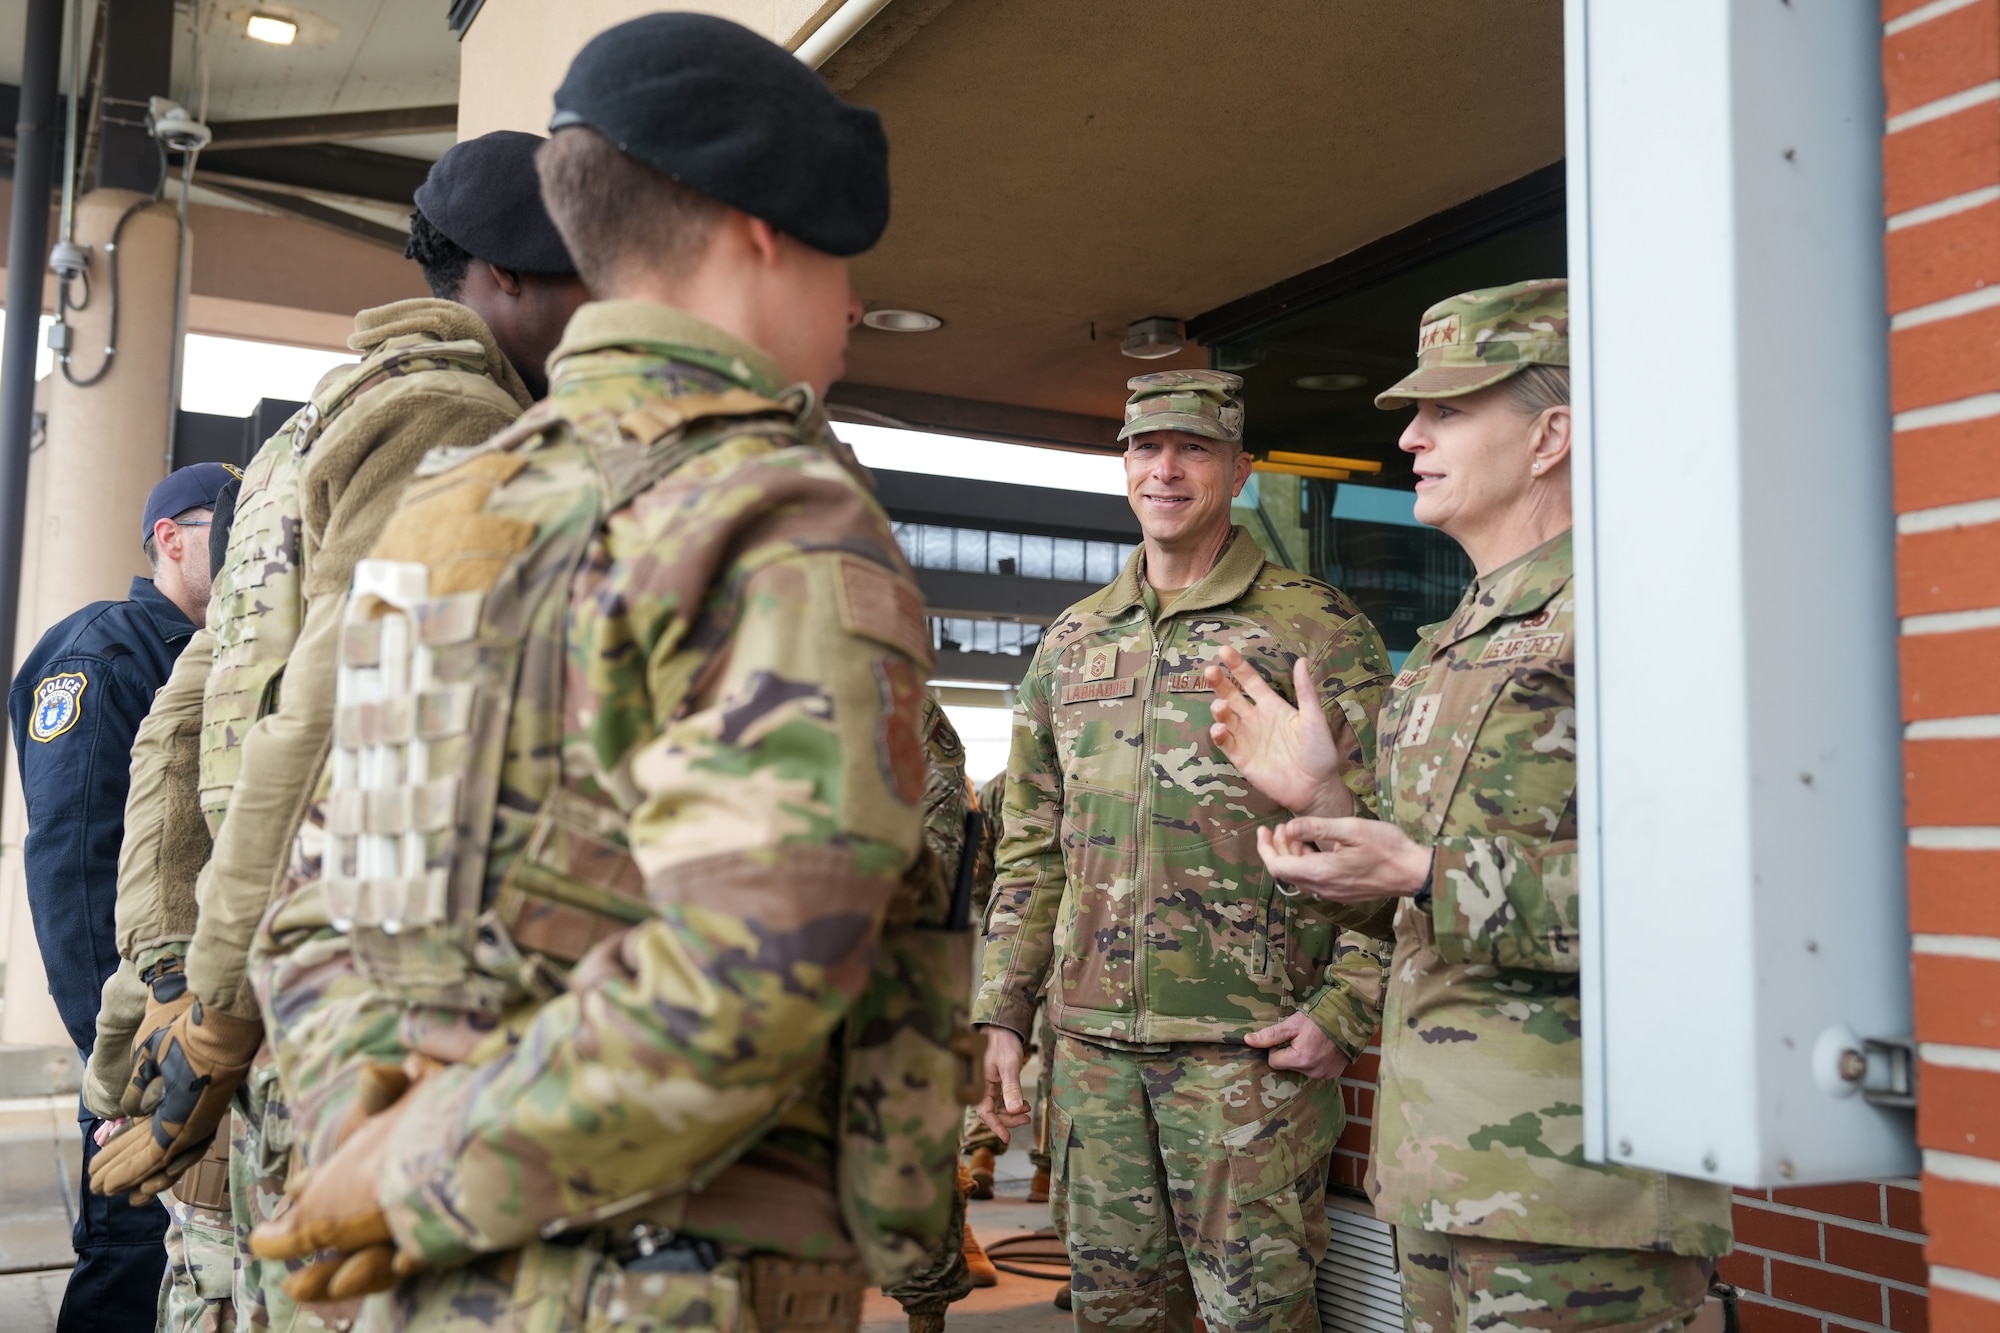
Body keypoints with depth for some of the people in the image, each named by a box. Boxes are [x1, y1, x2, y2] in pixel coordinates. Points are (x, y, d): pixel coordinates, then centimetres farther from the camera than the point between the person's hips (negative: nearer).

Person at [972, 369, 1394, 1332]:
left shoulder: (1320, 631, -1)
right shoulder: (1070, 644, 13)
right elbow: (1031, 848, 16)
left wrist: (1344, 1008, -12)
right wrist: (1001, 1014, 10)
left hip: (1248, 1045, -4)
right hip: (1090, 1042, 5)